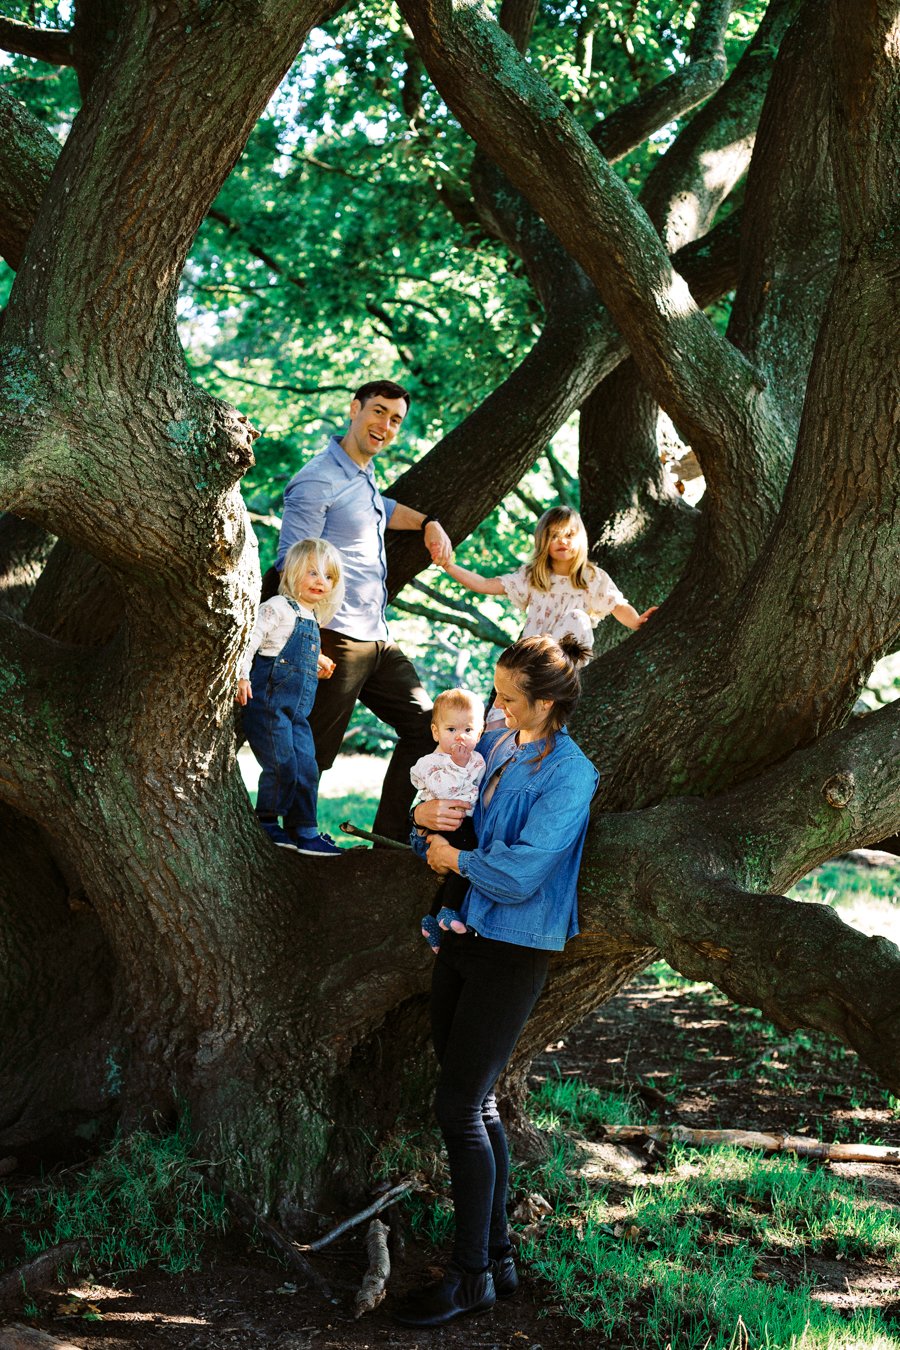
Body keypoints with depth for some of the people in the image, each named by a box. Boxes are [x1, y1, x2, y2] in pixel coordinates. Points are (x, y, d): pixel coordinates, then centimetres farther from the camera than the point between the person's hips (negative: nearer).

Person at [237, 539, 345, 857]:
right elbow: (251, 637, -16)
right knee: (282, 766, -10)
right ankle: (266, 826, 6)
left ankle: (304, 831, 11)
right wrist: (243, 675, -24)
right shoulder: (278, 607, -7)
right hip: (268, 701, -8)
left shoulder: (312, 618, 19)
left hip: (297, 710, 8)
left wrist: (316, 663, 21)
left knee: (306, 768, 4)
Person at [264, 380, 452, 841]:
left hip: (377, 641, 10)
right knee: (312, 755, -4)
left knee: (423, 725, 9)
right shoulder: (318, 480, -11)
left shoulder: (364, 476, 17)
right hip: (337, 641, -9)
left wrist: (428, 523, 28)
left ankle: (389, 836, 14)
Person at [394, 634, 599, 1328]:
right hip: (462, 935, 8)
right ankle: (498, 1256, 24)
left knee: (459, 1108, -6)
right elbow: (440, 837, 16)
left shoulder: (568, 775, -15)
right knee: (477, 1105, 12)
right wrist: (424, 816, -7)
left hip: (512, 952, -8)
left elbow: (519, 872, -23)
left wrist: (454, 857, -8)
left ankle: (472, 1276, 7)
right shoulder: (493, 745, 8)